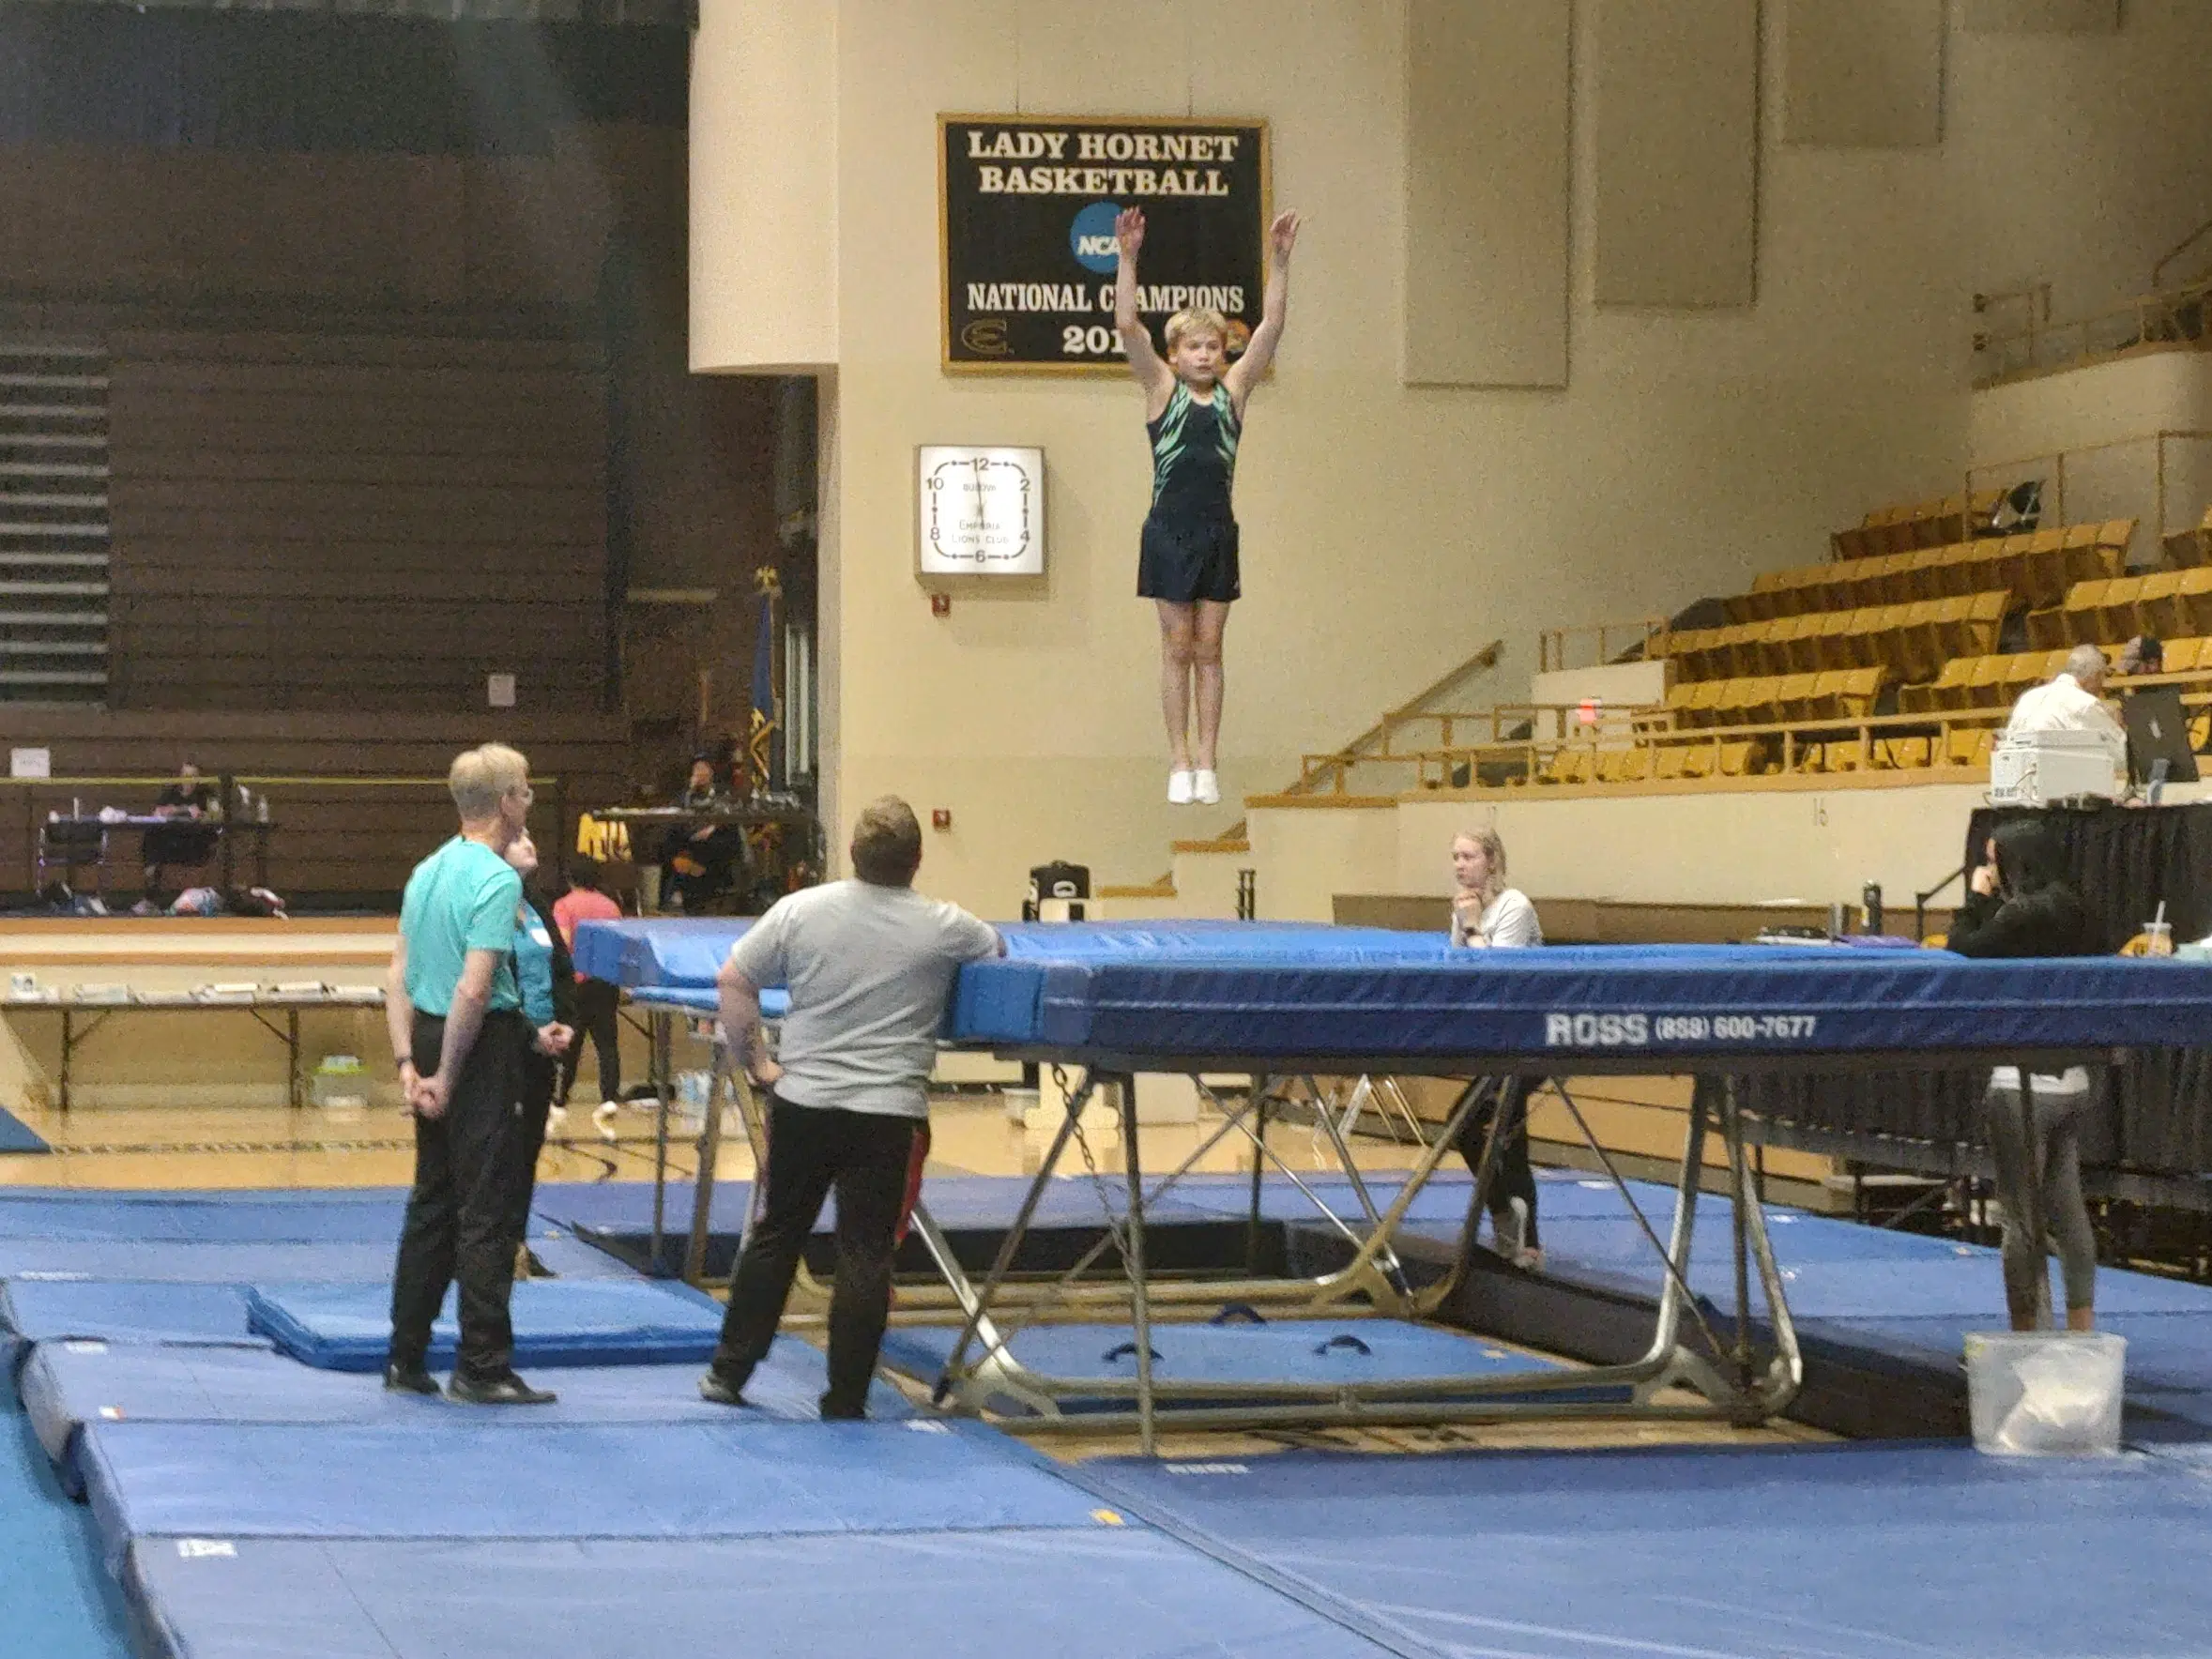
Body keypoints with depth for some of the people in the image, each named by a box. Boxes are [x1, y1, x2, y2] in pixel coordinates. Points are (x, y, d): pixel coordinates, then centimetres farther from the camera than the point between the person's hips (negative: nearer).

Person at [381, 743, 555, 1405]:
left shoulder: (426, 871, 11)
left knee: (431, 1202, 14)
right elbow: (475, 989, -22)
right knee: (485, 1209, -4)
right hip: (482, 1049, -8)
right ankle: (483, 1367, -1)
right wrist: (447, 1076, -15)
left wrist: (408, 1063, 7)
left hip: (430, 1036, 8)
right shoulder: (497, 880, -15)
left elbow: (398, 977, 10)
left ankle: (407, 1359, 17)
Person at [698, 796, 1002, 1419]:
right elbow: (996, 948, 14)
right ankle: (845, 1400, 5)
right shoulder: (943, 929, -6)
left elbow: (733, 980, 1)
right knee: (866, 1255, 3)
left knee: (776, 1235, 17)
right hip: (889, 1112, -2)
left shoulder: (800, 910, -2)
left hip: (802, 1103, 3)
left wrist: (755, 1060, 10)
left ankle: (728, 1371, 23)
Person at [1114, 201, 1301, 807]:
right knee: (1177, 648, 3)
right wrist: (1128, 258, -20)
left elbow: (1271, 328, -2)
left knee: (1209, 649, 6)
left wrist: (1279, 262, -10)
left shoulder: (1233, 391, 5)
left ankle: (1206, 763, 8)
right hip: (1169, 530, -2)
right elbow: (1127, 326, -11)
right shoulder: (1162, 390, 0)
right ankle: (1179, 764, 7)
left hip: (1218, 532, 2)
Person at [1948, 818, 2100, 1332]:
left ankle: (2029, 1331, -1)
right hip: (2071, 1081, 8)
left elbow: (1963, 953, -9)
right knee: (2069, 1211, 13)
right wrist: (1988, 903, 13)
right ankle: (2082, 1326, 18)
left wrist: (1975, 899, 3)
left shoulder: (2020, 915, -14)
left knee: (2023, 1216, -3)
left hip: (2022, 1084, -8)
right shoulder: (2070, 913, 9)